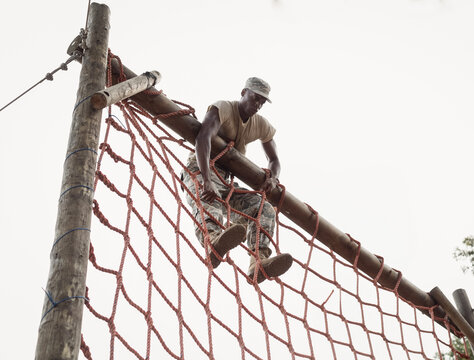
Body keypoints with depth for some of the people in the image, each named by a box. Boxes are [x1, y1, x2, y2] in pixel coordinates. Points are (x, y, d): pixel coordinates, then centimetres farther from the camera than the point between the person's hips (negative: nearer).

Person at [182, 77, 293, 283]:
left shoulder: (262, 126, 9)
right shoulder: (222, 109, -13)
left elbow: (274, 160, 16)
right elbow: (202, 139, -32)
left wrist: (272, 178, -11)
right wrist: (207, 180, -46)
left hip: (225, 182, 7)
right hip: (199, 172, -6)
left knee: (264, 210, -19)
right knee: (209, 204, -41)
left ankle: (259, 262, -43)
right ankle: (213, 242, -76)